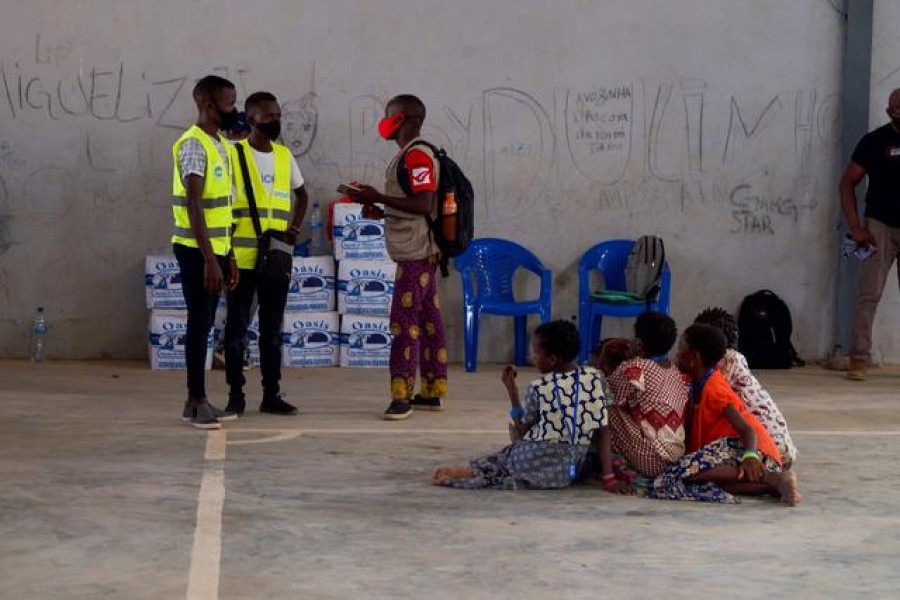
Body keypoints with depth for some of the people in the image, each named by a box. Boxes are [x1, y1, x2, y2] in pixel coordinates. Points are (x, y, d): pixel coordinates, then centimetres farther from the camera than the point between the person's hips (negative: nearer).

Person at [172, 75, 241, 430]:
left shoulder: (219, 145, 15)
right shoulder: (194, 145, -14)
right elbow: (194, 205, -20)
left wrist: (229, 257, 18)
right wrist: (209, 258, -23)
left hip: (215, 249, 9)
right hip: (196, 250, -9)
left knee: (205, 324, 10)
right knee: (200, 323, -5)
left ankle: (198, 402, 15)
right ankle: (196, 403, 1)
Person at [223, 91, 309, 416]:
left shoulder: (285, 156, 10)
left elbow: (301, 195, 24)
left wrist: (294, 228, 8)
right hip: (242, 257, -4)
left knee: (272, 328, 8)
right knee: (238, 327, 2)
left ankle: (271, 394, 14)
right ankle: (236, 394, 9)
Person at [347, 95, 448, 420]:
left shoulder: (417, 155, -14)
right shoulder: (411, 155, 18)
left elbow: (423, 204, -23)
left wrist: (378, 197, -20)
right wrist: (380, 209, 12)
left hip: (415, 254, -10)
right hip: (419, 251, 10)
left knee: (404, 323, -11)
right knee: (427, 320, 11)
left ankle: (402, 395, -11)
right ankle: (432, 392, 16)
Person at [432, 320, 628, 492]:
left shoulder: (539, 388, -8)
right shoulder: (596, 378, -2)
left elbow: (521, 431, 4)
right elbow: (603, 431, -1)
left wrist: (511, 389, 10)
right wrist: (609, 478, -1)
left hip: (534, 463, -3)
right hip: (570, 471, 3)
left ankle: (470, 472, 17)